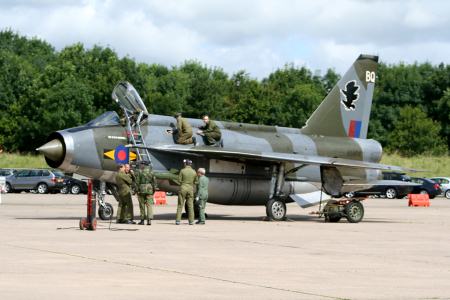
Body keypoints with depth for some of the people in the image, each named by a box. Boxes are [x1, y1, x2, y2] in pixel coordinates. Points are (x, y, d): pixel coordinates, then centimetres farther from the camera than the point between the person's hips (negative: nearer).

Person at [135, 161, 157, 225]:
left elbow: (137, 182, -6)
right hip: (149, 189, 2)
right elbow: (154, 181, 5)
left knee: (142, 205, 7)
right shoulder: (151, 172, 6)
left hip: (141, 189, -2)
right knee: (149, 204, -2)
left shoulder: (139, 172, -2)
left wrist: (137, 190, -2)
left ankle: (142, 220, 12)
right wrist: (154, 189, 11)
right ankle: (149, 219, -14)